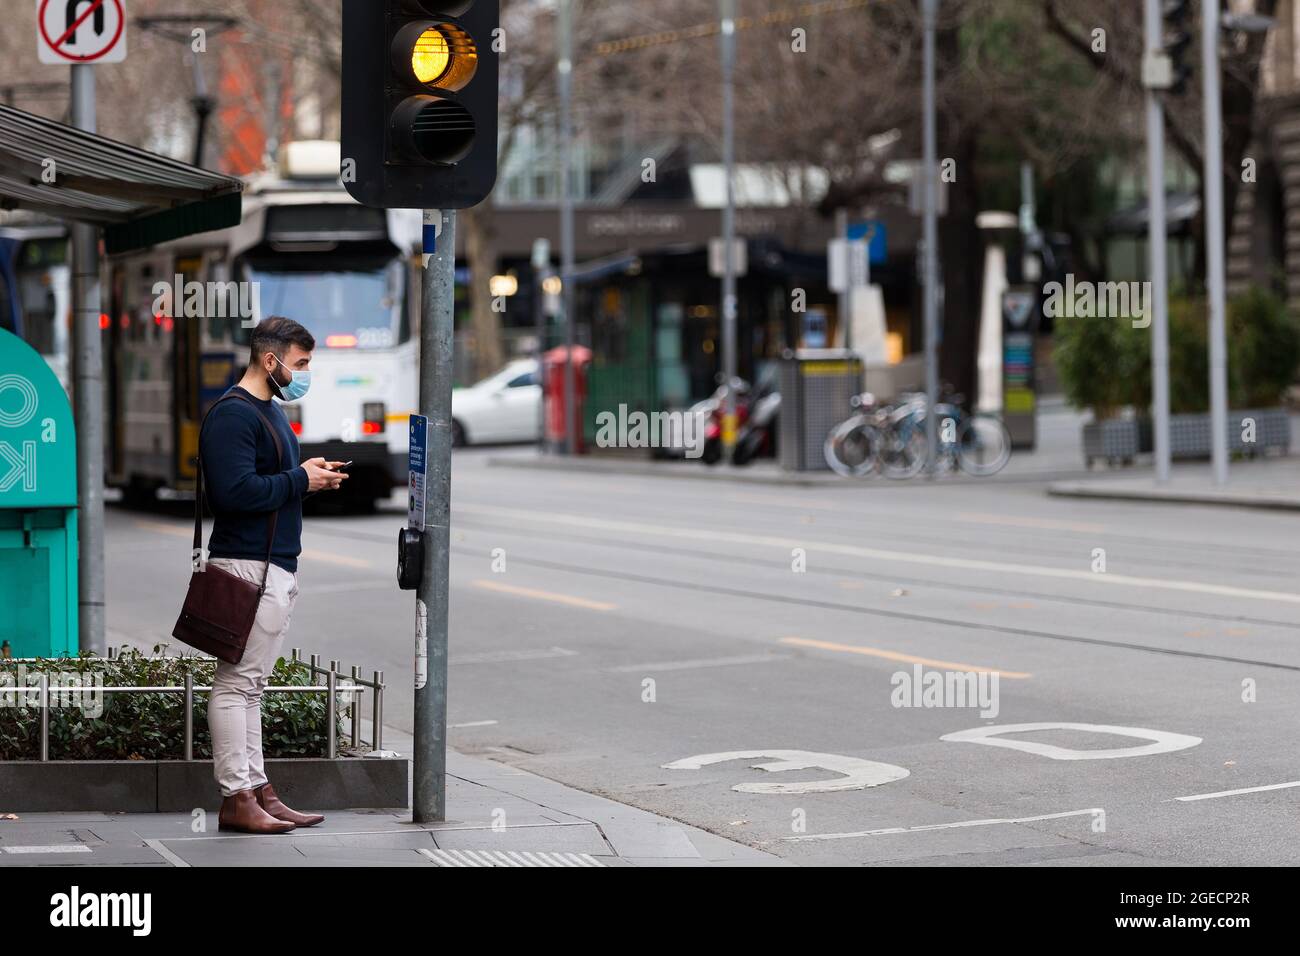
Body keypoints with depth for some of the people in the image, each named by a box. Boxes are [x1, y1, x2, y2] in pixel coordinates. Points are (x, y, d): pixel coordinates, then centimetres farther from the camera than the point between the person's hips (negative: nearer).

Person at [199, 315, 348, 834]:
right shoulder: (232, 415, -14)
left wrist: (308, 473, 8)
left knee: (251, 685, 12)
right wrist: (301, 480, -14)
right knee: (236, 682, -7)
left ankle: (257, 790, 15)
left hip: (278, 567, 11)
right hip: (248, 565, -11)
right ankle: (236, 799, -6)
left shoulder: (271, 411, 20)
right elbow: (237, 490, -24)